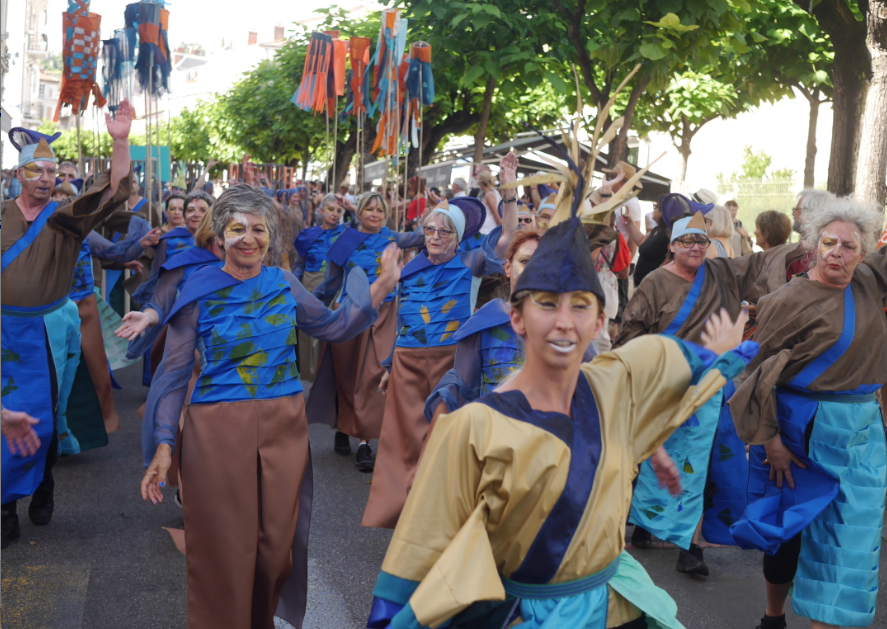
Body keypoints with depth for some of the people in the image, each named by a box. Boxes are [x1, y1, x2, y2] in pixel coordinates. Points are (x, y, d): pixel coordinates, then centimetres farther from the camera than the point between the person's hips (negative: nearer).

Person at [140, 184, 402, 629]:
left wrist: (378, 291, 1)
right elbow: (174, 373, -3)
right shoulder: (199, 291, -4)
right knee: (223, 547, 4)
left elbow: (332, 327, 14)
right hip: (218, 429, -3)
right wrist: (163, 445, -10)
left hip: (284, 425, 3)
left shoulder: (284, 283, 4)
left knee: (275, 541, 13)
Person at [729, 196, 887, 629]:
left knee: (849, 544, 1)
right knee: (789, 527, 11)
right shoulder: (789, 302, -12)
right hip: (803, 432, -4)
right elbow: (760, 372, -12)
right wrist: (769, 439, -14)